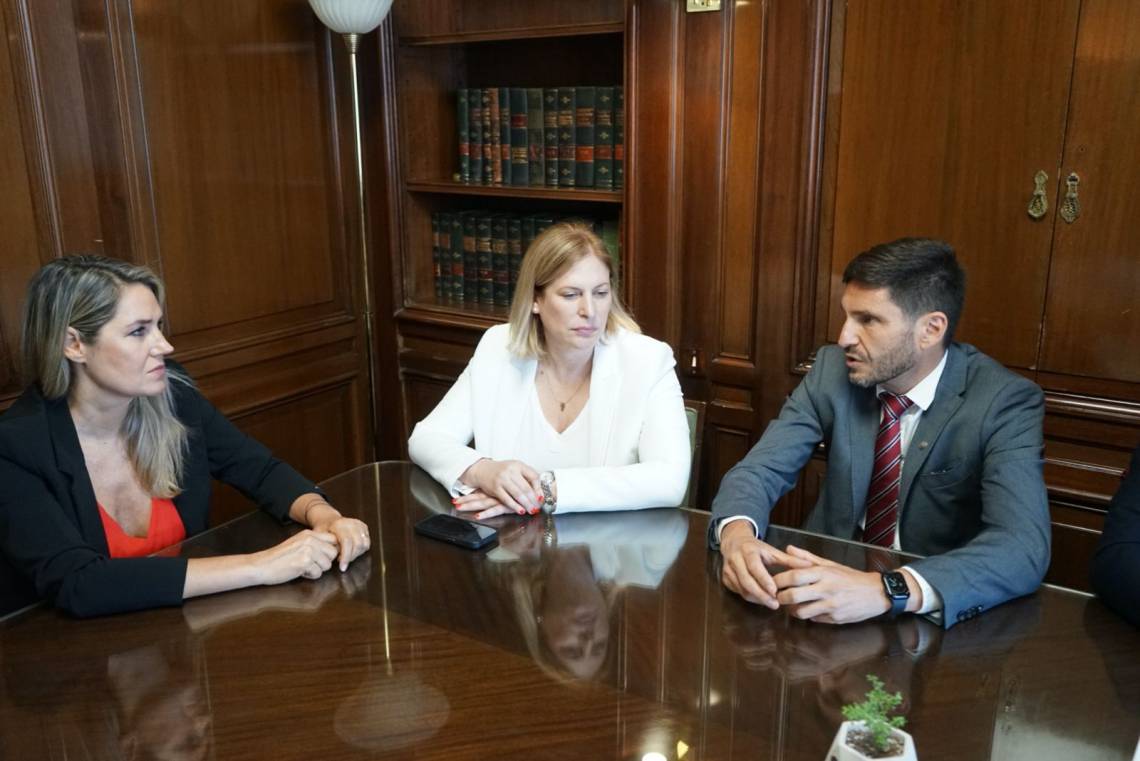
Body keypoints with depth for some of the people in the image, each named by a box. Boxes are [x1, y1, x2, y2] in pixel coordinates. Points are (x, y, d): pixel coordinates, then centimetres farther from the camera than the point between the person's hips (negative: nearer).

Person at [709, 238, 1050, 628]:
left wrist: (889, 590, -41)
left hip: (938, 613, -2)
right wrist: (737, 533, -31)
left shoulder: (1006, 403, -14)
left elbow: (1023, 548, -26)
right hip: (833, 578, 2)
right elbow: (761, 467, -8)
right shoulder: (834, 369, -5)